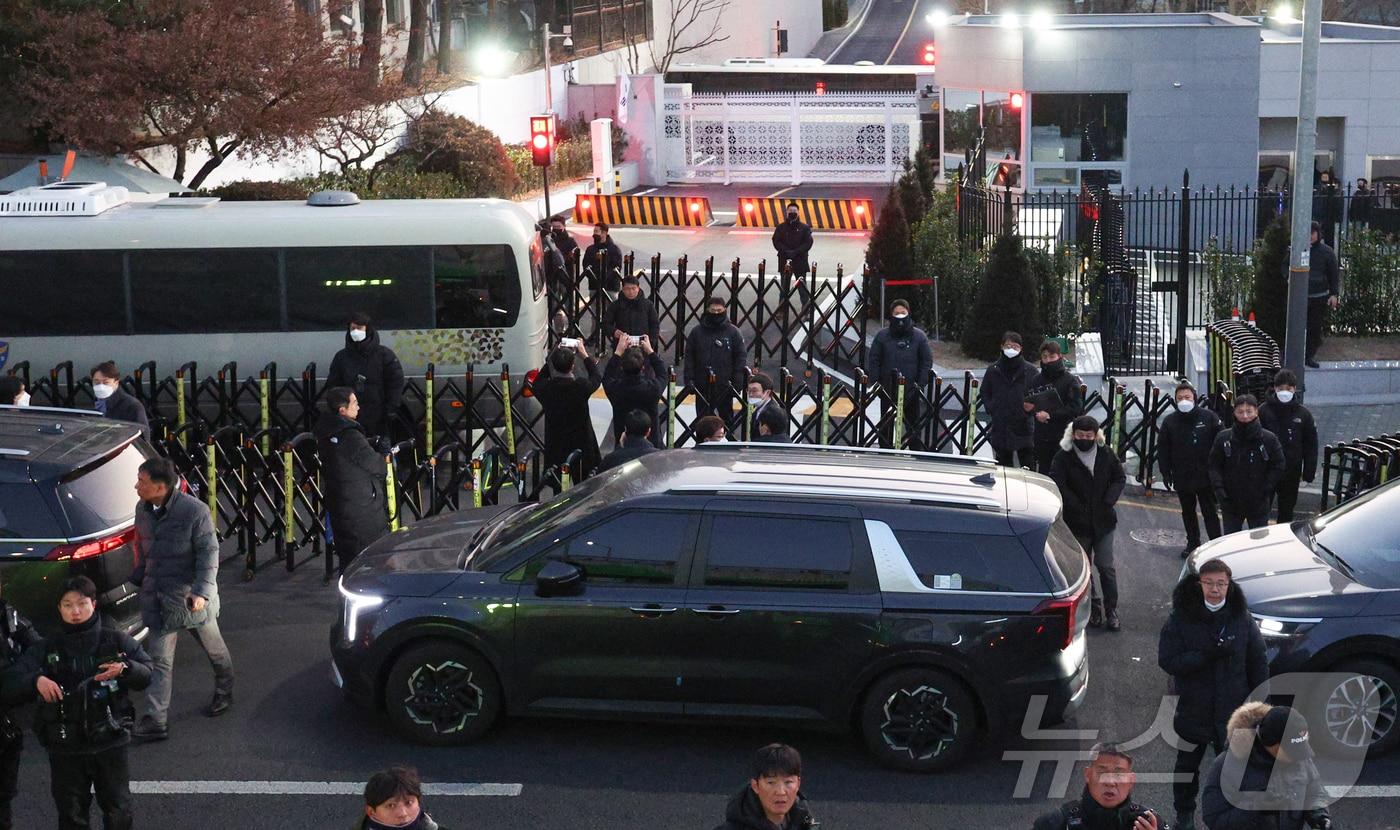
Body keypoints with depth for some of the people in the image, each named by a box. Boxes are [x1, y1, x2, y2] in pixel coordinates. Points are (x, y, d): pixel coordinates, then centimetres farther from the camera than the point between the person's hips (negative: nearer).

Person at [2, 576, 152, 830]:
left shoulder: (115, 640, -1)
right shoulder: (47, 650, 0)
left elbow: (146, 675, -1)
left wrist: (125, 669, -23)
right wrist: (36, 680, -27)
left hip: (110, 742, -1)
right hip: (65, 749, 1)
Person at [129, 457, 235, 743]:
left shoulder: (194, 511, -18)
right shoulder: (143, 510, 2)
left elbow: (209, 553, -18)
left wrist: (202, 591, -27)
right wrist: (137, 580, 21)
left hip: (191, 597, -5)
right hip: (157, 598, 5)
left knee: (214, 649, 17)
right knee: (159, 660, 0)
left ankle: (224, 694, 41)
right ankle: (154, 721, -2)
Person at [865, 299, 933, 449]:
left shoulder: (919, 336, 2)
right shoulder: (882, 335, 3)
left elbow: (927, 361, 2)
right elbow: (873, 360, 4)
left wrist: (921, 383, -6)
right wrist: (875, 382, -5)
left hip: (911, 388, -1)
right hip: (887, 387, 1)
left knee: (913, 423, 4)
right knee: (886, 422, 8)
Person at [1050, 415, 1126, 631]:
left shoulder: (1106, 455, 0)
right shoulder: (1063, 457, -8)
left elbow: (1119, 478, 7)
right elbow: (1057, 484, -15)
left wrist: (1108, 502, -8)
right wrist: (1077, 506, -19)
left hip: (1103, 521, 1)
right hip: (1077, 522, -1)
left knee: (1106, 566, 1)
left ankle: (1111, 609, 10)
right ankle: (1094, 606, 22)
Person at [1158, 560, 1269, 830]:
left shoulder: (1242, 618, -8)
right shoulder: (1181, 618, -13)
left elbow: (1258, 663, -1)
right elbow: (1167, 660, -20)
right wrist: (1207, 655, -30)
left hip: (1231, 709, 0)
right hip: (1192, 710, 0)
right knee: (1187, 764, 19)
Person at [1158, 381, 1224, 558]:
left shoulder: (1209, 417, -6)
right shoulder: (1169, 422, 0)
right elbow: (1162, 449, 4)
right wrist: (1166, 473, 0)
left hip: (1205, 475, -3)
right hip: (1181, 477, 3)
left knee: (1209, 512, 1)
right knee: (1188, 513, 14)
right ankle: (1193, 543, 26)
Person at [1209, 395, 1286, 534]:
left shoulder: (1268, 439, -9)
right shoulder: (1223, 438, -6)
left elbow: (1278, 466, -2)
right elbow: (1215, 466, 1)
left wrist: (1265, 490, -10)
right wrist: (1218, 488, -11)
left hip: (1258, 505, -1)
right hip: (1230, 502, 1)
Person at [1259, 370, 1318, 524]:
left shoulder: (1303, 414, 1)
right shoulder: (1264, 411, -5)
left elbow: (1311, 446, 4)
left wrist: (1309, 473, 0)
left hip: (1291, 472, 2)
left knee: (1286, 511, 13)